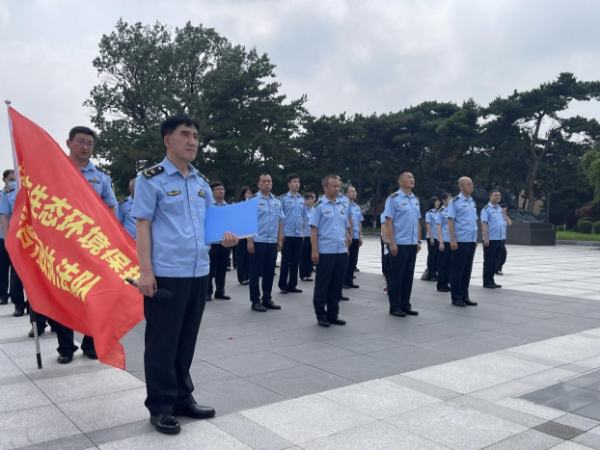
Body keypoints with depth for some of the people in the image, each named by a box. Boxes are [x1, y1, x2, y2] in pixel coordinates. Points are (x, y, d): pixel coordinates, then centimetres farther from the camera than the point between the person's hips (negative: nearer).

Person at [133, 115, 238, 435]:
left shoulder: (202, 183, 13)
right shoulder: (151, 179, -5)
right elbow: (143, 226, -9)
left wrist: (224, 238, 0)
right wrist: (145, 271, -16)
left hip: (199, 272, 6)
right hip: (165, 273, -6)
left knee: (187, 340, 15)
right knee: (163, 342, 4)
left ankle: (182, 398, 29)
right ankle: (160, 407, 17)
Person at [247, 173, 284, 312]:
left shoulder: (277, 202, 11)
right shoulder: (253, 200, -5)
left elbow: (280, 221, 13)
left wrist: (280, 239, 8)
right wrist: (249, 241, -14)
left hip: (272, 242, 5)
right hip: (258, 241, -5)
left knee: (269, 272, 11)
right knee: (256, 272, 2)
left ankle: (267, 299, 21)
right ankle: (255, 301, 10)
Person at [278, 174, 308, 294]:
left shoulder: (302, 200, 10)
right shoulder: (283, 198, -4)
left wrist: (303, 231, 12)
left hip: (298, 235, 5)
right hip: (287, 234, -4)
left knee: (296, 261, 8)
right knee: (285, 260, 1)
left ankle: (292, 285, 17)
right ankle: (283, 285, 11)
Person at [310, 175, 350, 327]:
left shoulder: (343, 206, 13)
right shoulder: (319, 206, -4)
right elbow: (313, 229, -8)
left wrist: (346, 248, 13)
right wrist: (315, 251, -13)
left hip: (341, 252, 6)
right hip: (325, 252, -5)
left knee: (337, 285, 11)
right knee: (322, 285, 3)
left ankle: (333, 314, 21)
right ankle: (321, 315, 14)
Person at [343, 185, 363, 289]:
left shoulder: (358, 207, 12)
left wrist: (360, 236, 13)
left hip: (355, 237, 6)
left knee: (353, 260, 9)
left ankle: (350, 280, 19)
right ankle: (343, 280, 10)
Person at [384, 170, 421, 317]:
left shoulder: (415, 200, 13)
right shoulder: (393, 199, -8)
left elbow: (417, 222, 17)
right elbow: (388, 222, -11)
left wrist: (418, 241, 11)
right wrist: (392, 243, -16)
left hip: (412, 244, 7)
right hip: (399, 244, -7)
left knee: (408, 276, 11)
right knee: (396, 276, 1)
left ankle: (405, 305, 20)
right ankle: (395, 307, 10)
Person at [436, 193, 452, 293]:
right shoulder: (441, 212, -6)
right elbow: (438, 227, -8)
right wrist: (441, 242, -14)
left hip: (452, 240, 6)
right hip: (444, 241, -6)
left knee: (450, 263, 9)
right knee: (442, 263, 1)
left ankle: (446, 283, 17)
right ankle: (441, 285, 8)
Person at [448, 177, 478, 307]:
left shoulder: (473, 202, 14)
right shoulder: (455, 201, -7)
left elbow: (474, 222, 18)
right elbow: (450, 221, -10)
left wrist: (475, 239, 14)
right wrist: (452, 240, -16)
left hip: (471, 241, 7)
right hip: (460, 241, -7)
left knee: (467, 269, 11)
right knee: (457, 270, 1)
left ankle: (464, 296, 19)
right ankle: (456, 297, 9)